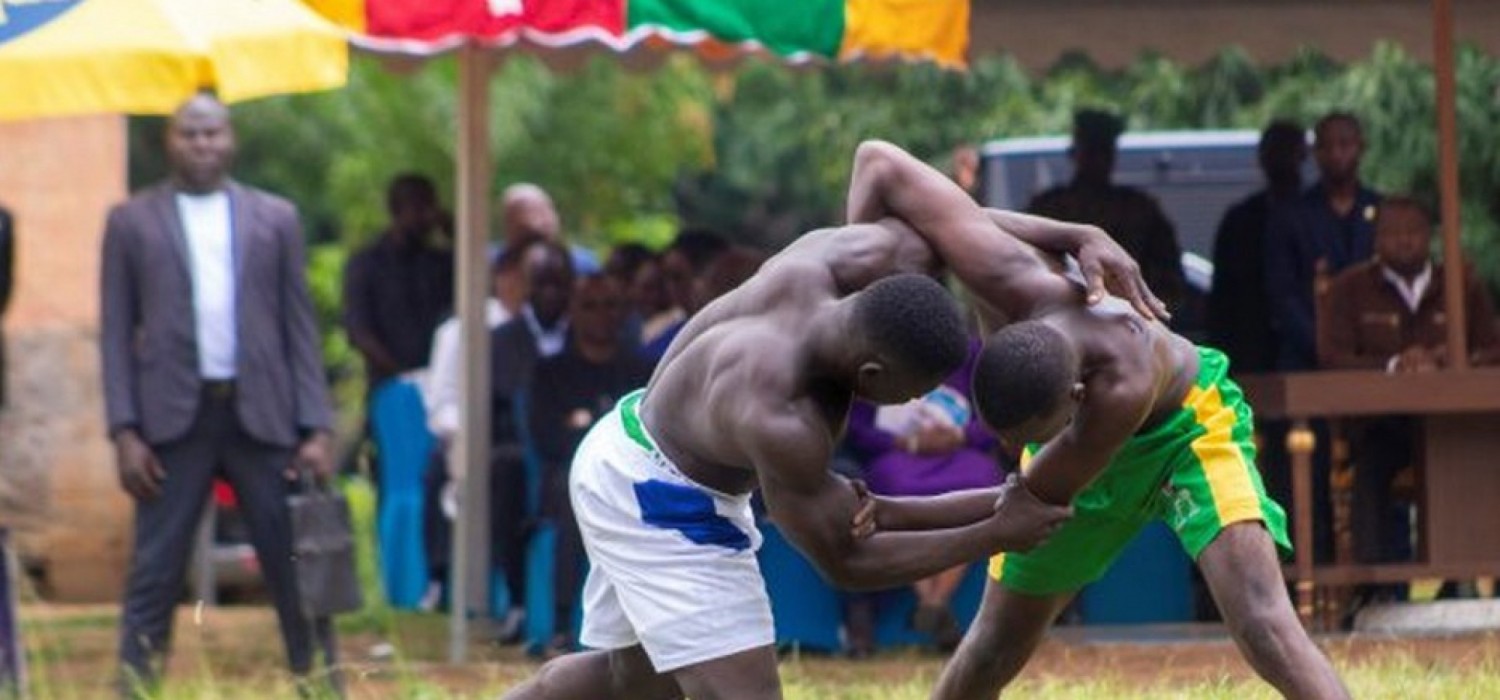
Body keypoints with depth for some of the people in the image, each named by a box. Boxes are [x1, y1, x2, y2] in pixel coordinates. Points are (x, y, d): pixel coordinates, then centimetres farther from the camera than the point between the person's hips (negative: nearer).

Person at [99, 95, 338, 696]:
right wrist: (125, 432, -5)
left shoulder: (275, 218, 10)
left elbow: (300, 326, 9)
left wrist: (316, 429, 1)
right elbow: (116, 332, 5)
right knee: (152, 581, -2)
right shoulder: (132, 222, 7)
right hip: (174, 419, -1)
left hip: (262, 417, 1)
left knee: (298, 572, 2)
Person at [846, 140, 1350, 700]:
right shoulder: (1011, 282, -39)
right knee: (994, 647, 11)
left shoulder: (1124, 386, -47)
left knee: (1263, 623, -25)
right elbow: (880, 163, -31)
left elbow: (1035, 502, -32)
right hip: (1078, 433, 5)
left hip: (1186, 422, -5)